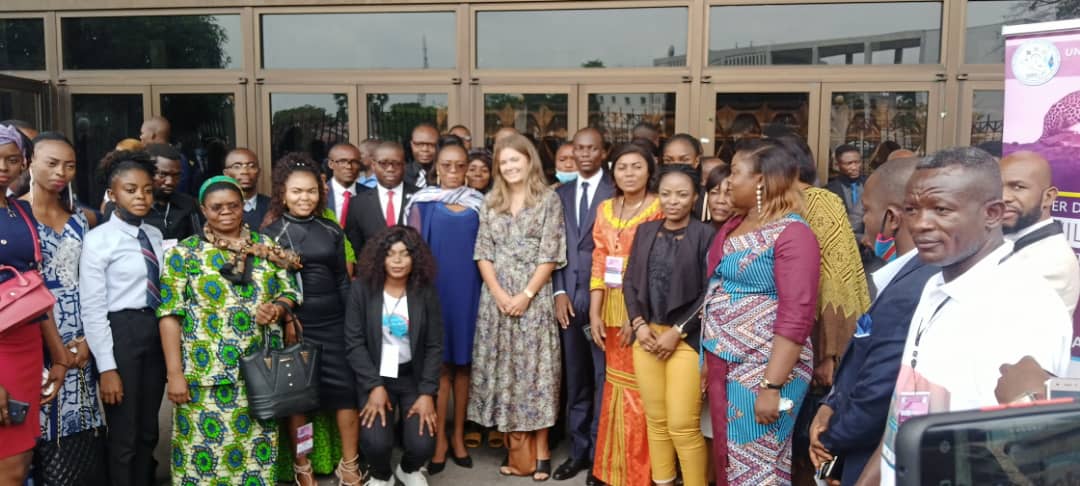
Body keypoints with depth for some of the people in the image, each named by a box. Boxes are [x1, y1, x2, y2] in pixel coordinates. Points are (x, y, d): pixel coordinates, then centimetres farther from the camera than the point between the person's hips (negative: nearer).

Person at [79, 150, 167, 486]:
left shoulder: (156, 236, 6)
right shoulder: (98, 240, -11)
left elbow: (162, 292, 9)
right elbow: (92, 309, -13)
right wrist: (107, 367, -15)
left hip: (155, 331, 6)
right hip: (119, 333, -6)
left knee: (148, 431, 18)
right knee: (123, 435, 6)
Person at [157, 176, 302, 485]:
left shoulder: (267, 247, 9)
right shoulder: (184, 253, 0)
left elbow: (289, 291, 14)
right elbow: (170, 314, -4)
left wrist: (278, 308, -10)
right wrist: (174, 373, -10)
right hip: (207, 375, -2)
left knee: (258, 453, 8)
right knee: (203, 452, 2)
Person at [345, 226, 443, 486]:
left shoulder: (426, 292, -4)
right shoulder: (362, 288, -7)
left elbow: (434, 345, -3)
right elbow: (354, 342, -7)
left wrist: (427, 392, -11)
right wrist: (374, 386, -14)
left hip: (414, 376, 1)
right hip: (375, 376, -1)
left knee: (422, 444, -15)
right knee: (375, 442, -22)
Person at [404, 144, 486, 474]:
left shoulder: (479, 204, 6)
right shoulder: (423, 204, 1)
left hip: (468, 291, 2)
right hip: (434, 290, -1)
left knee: (463, 362, 8)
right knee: (439, 364, 2)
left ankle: (458, 435, 19)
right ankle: (439, 437, 12)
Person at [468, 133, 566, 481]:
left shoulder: (548, 200, 0)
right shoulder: (491, 203, 10)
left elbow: (549, 255, -6)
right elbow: (483, 254, 5)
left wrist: (526, 294, -13)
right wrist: (499, 293, -8)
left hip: (534, 297, -3)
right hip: (496, 297, 3)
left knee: (534, 369, -2)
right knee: (502, 370, 4)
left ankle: (540, 451, 8)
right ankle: (516, 450, 14)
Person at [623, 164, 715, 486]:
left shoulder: (705, 234, -6)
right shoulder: (645, 231, 9)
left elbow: (709, 293, -8)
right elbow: (630, 281, 10)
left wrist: (677, 332, -10)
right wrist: (639, 324, -3)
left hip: (686, 338, -4)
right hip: (647, 336, 5)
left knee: (683, 425, -4)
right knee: (655, 420, 12)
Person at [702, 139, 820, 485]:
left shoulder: (792, 234, -13)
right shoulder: (733, 227, 11)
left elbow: (796, 318, -19)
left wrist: (772, 386, -23)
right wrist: (709, 355, 12)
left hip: (762, 370, -7)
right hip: (722, 363, 7)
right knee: (726, 458, 16)